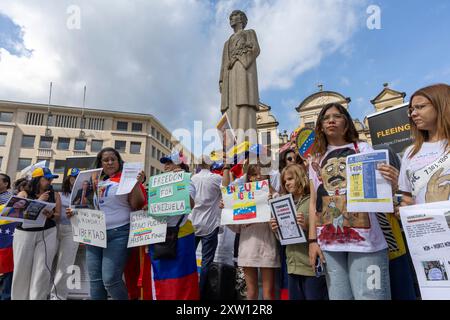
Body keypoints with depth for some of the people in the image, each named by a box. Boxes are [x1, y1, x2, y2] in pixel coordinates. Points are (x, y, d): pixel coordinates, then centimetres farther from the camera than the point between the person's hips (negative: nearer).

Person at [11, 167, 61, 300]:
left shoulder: (54, 195, 9)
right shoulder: (23, 194, 7)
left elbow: (58, 214, 6)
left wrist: (50, 215, -17)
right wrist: (38, 202, -12)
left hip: (47, 233, 0)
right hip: (24, 233, 0)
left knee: (42, 270, -5)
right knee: (21, 270, 2)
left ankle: (38, 298, 2)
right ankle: (19, 297, 17)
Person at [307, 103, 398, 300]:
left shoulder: (363, 149, 6)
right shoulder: (316, 160, 13)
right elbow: (313, 203, 10)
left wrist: (391, 182, -22)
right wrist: (312, 240, 4)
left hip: (364, 238, -2)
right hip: (329, 241, 3)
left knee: (369, 295, -2)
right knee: (338, 296, 10)